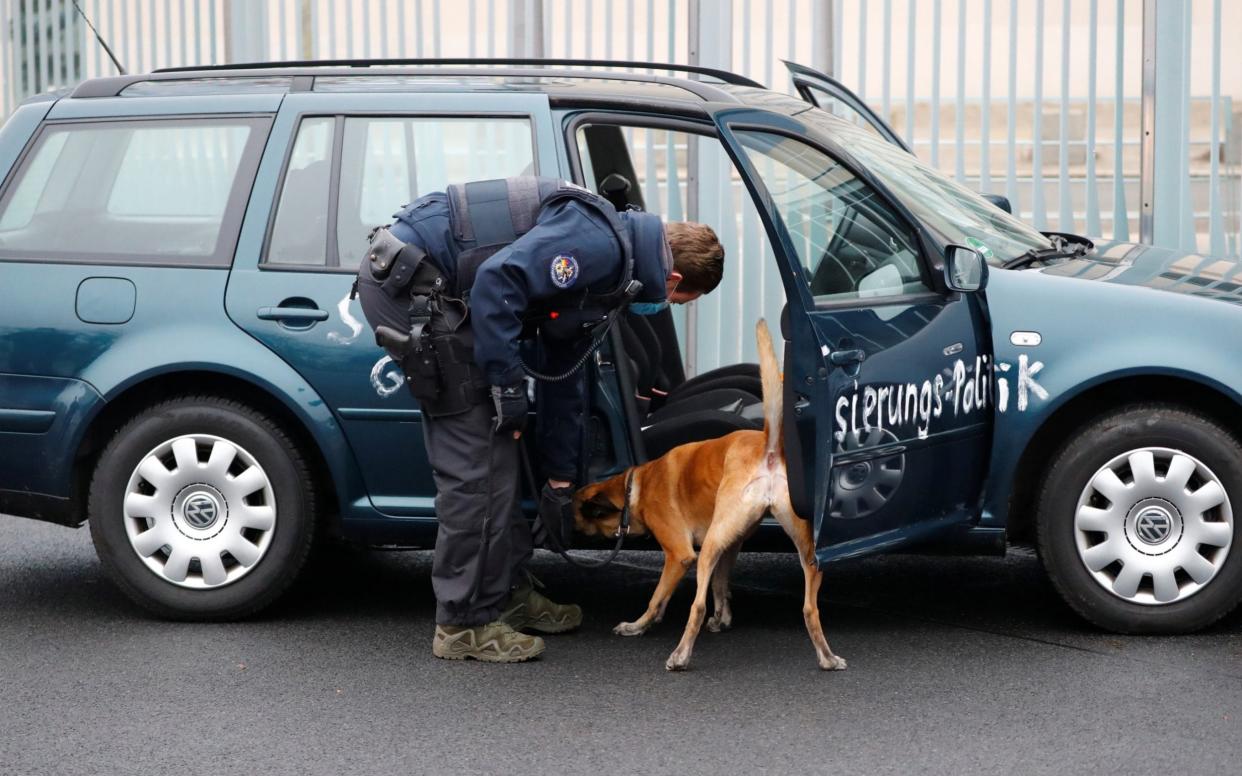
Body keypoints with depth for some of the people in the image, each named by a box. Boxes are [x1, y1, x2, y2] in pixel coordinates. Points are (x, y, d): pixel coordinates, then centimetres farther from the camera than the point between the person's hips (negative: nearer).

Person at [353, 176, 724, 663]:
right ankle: (465, 624, 1)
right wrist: (508, 385, -18)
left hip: (432, 294, 11)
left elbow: (563, 381, 27)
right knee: (476, 462, -7)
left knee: (499, 451, 16)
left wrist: (560, 481, 32)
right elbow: (498, 280, -25)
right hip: (408, 282, -11)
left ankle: (508, 594, 27)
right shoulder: (597, 244, -15)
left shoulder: (608, 278, 17)